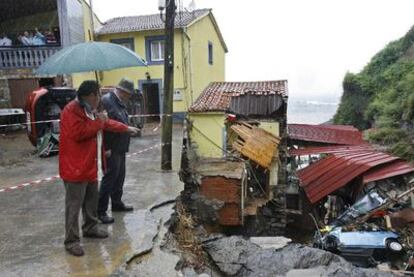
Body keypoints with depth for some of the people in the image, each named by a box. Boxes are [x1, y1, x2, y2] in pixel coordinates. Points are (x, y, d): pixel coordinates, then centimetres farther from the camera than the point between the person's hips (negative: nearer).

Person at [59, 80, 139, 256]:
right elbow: (78, 133, -29)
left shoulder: (90, 111, 15)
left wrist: (126, 128, 30)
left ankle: (90, 228, 37)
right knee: (74, 205, -2)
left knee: (92, 200, 21)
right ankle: (71, 241, 9)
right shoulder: (71, 110, -18)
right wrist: (98, 122, -19)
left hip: (90, 166, 10)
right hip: (75, 168, -10)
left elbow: (108, 123, 27)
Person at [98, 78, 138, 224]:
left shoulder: (119, 102, 13)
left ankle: (117, 203, 31)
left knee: (119, 176, 17)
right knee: (110, 177, -5)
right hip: (111, 148, -10)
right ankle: (100, 210, 6)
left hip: (120, 147, 10)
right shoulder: (106, 101, -18)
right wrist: (106, 148, -24)